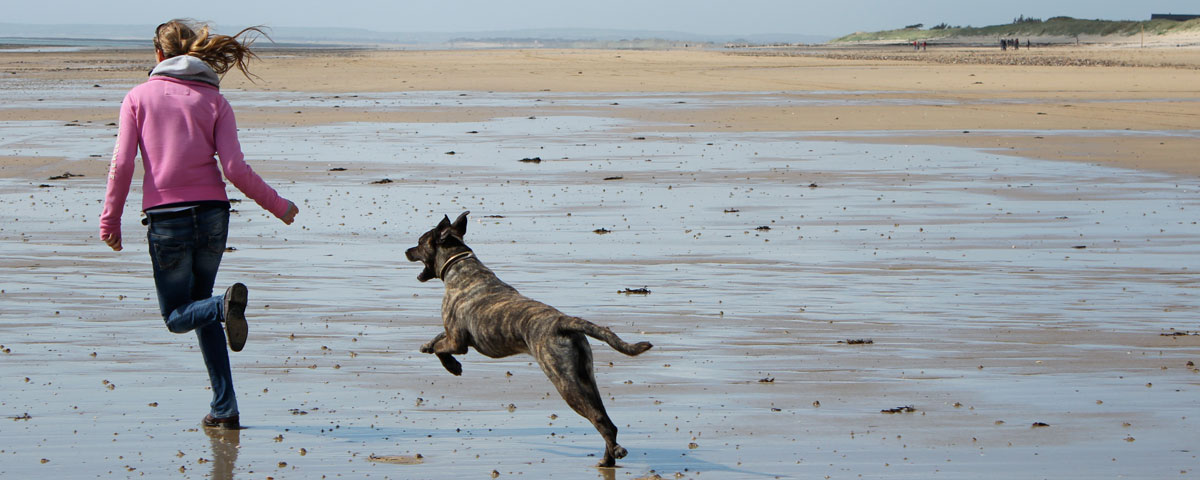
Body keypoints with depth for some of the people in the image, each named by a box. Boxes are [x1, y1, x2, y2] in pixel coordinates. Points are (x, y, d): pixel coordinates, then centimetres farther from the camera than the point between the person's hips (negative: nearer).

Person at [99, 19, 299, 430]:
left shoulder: (139, 97, 4)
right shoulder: (214, 101, 5)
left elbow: (122, 163, -5)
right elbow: (235, 169, -4)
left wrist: (110, 219, 3)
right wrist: (278, 205, 8)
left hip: (165, 218, -2)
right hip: (212, 213, 2)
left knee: (178, 316, 11)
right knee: (199, 305, 19)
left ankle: (227, 304, -24)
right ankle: (224, 408, 9)